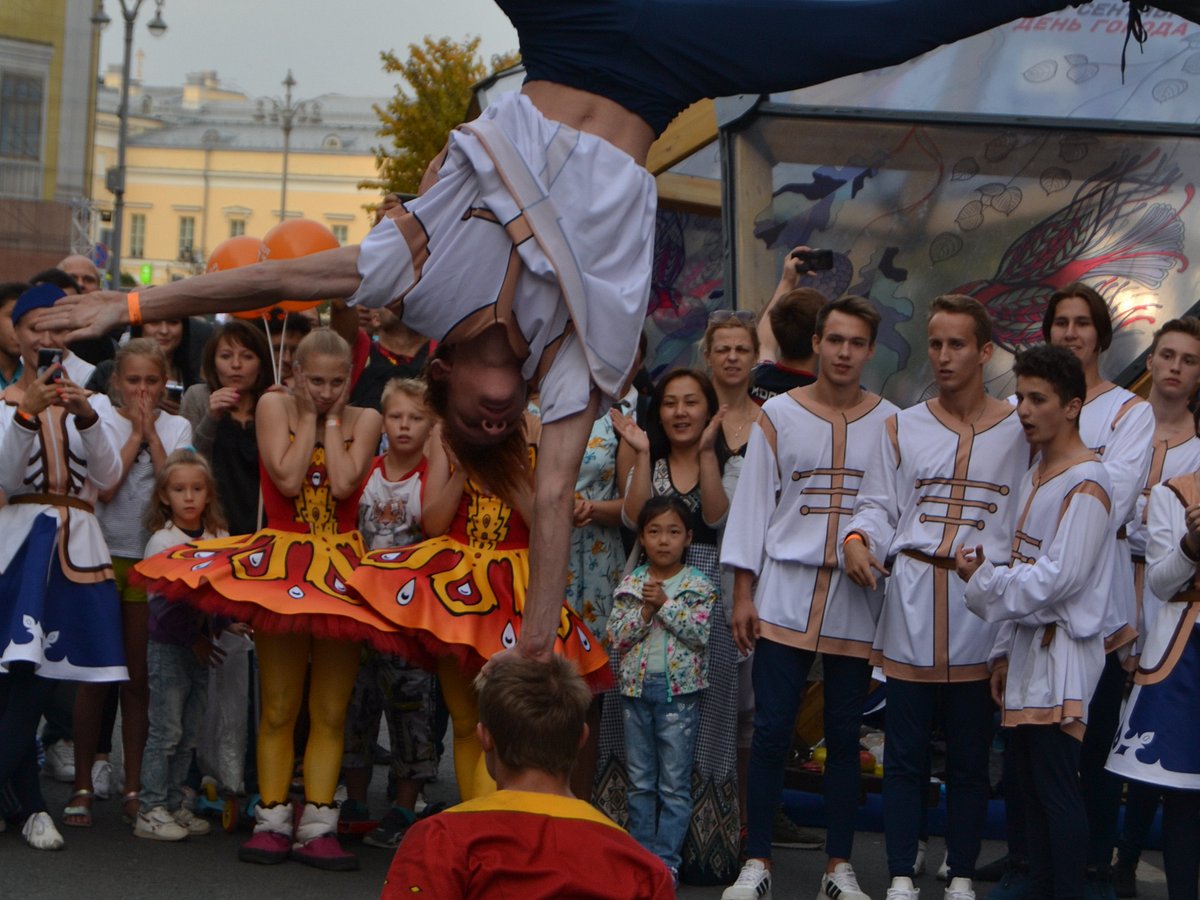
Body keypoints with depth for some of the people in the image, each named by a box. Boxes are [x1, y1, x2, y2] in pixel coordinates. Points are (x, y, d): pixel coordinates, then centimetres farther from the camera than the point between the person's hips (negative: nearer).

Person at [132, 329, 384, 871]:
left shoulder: (365, 420, 1)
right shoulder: (274, 406, -2)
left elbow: (343, 484, -16)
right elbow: (287, 479, -17)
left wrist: (331, 418, -8)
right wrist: (309, 416, -10)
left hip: (341, 571, 1)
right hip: (279, 563, -1)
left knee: (330, 711, 3)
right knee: (278, 707, 3)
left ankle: (317, 828, 8)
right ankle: (272, 822, 10)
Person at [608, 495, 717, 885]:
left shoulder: (698, 586, -2)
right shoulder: (629, 584, 5)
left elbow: (701, 632, -14)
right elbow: (616, 635, -2)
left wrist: (665, 604, -17)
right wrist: (645, 609, -15)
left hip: (679, 690, -3)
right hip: (636, 688, 3)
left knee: (674, 784, 0)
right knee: (640, 781, 10)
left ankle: (666, 857, 4)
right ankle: (641, 851, 17)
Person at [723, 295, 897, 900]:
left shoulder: (890, 423, 5)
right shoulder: (778, 415, 4)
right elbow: (752, 503, 3)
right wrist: (742, 593, -1)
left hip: (858, 600, 1)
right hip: (785, 594, -1)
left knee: (844, 733, 6)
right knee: (772, 730, -2)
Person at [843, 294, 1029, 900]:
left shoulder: (1019, 430, 7)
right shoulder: (902, 428, 11)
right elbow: (877, 505, 7)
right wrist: (857, 539, -15)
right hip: (911, 600, 1)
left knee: (970, 754, 6)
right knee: (905, 752, 2)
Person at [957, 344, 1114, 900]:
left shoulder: (1086, 484, -14)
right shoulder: (1035, 474, 15)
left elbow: (1059, 577, -20)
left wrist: (983, 577, -10)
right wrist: (1005, 651, 16)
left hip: (1062, 650, -9)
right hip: (1028, 645, 9)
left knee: (1057, 789, -8)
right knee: (1031, 786, 12)